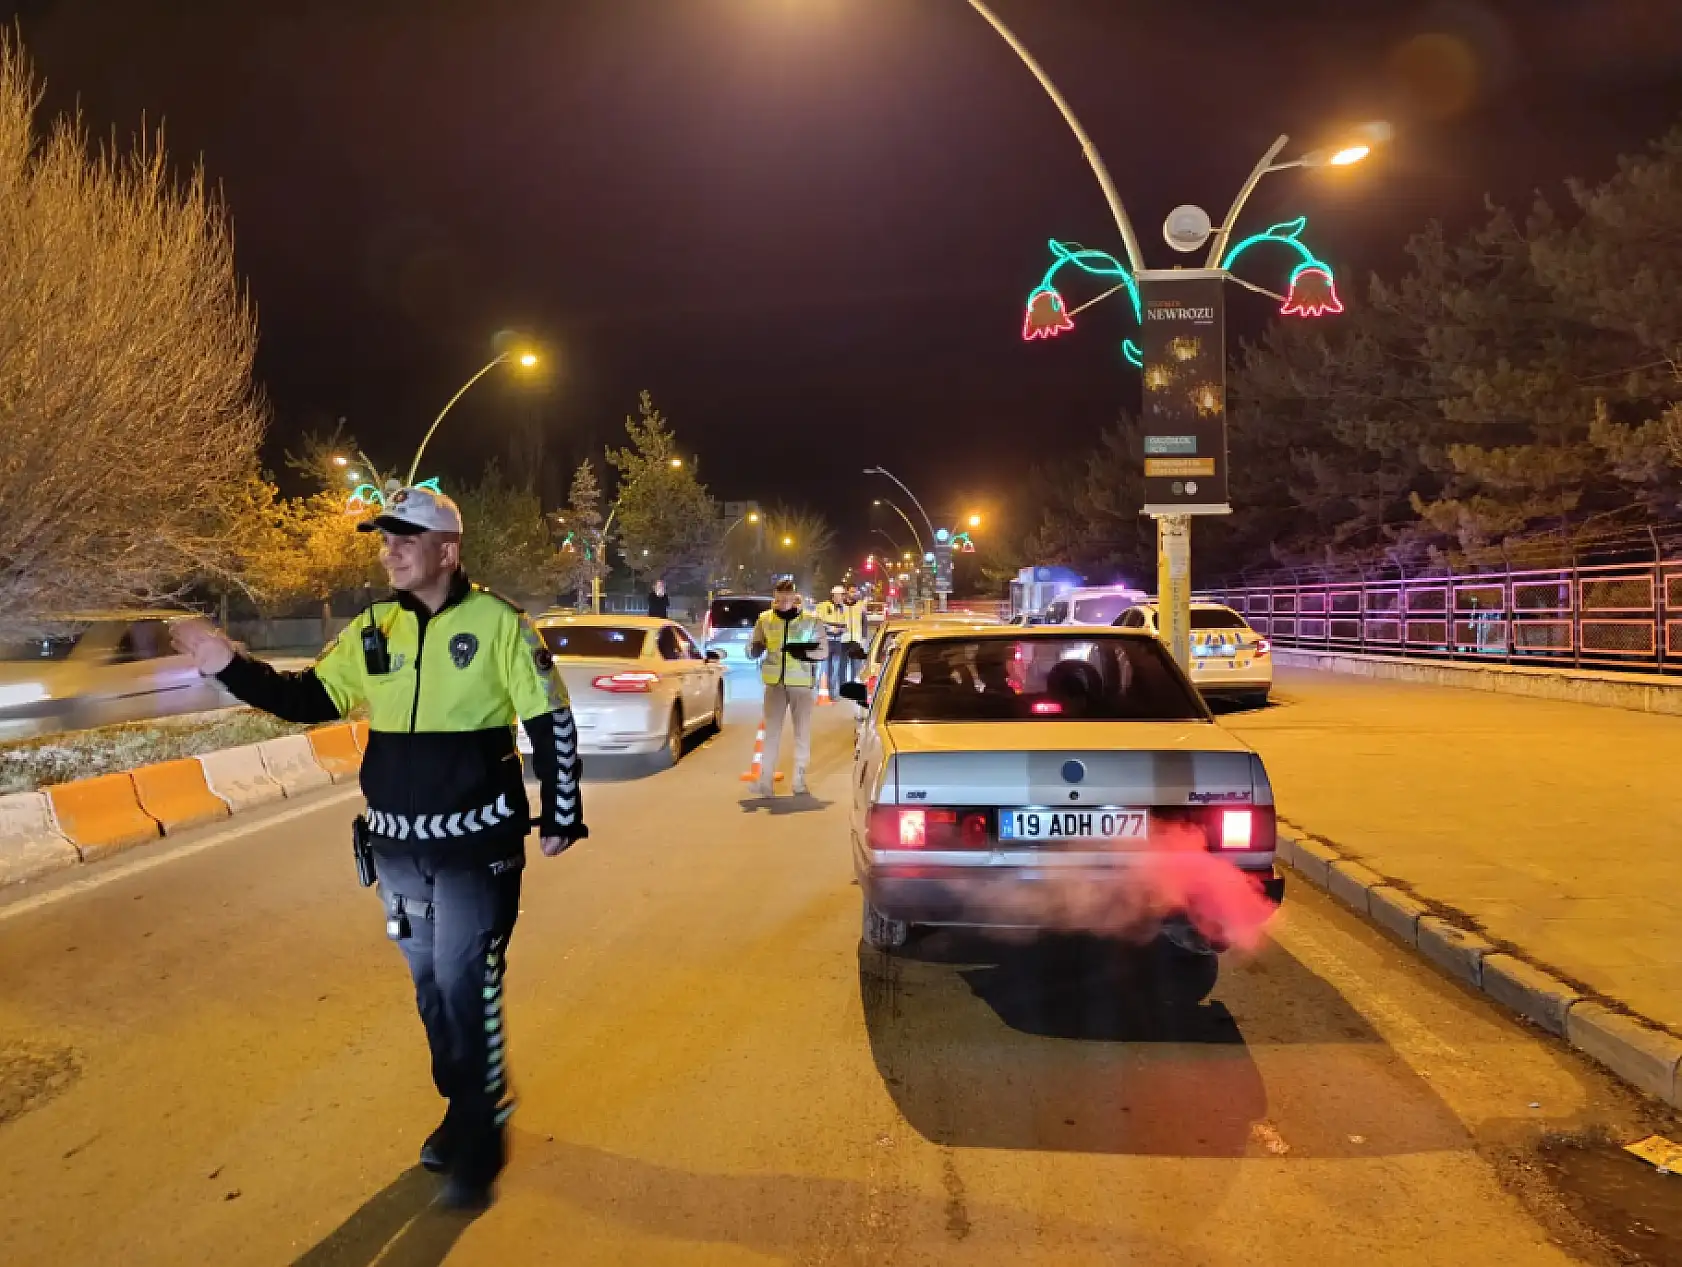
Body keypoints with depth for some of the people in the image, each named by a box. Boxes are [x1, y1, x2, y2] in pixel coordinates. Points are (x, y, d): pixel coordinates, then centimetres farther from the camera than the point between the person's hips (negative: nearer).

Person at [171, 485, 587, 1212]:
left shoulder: (498, 623, -11)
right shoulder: (371, 632, 4)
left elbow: (551, 722, -7)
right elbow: (311, 700, 10)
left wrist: (561, 816, -5)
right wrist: (231, 667, -5)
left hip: (476, 844, -6)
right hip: (397, 845, 6)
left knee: (465, 986, -2)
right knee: (430, 986, 17)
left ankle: (480, 1136, 16)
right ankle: (465, 1109, 36)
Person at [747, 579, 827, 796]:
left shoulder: (811, 620, -4)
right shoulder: (765, 618, 2)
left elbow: (823, 650, -1)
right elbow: (752, 649, 8)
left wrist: (804, 652, -20)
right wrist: (756, 648, -17)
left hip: (801, 682, -1)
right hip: (775, 681, 1)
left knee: (802, 732, 6)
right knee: (771, 731, 4)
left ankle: (800, 781, 16)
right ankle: (765, 779, 9)